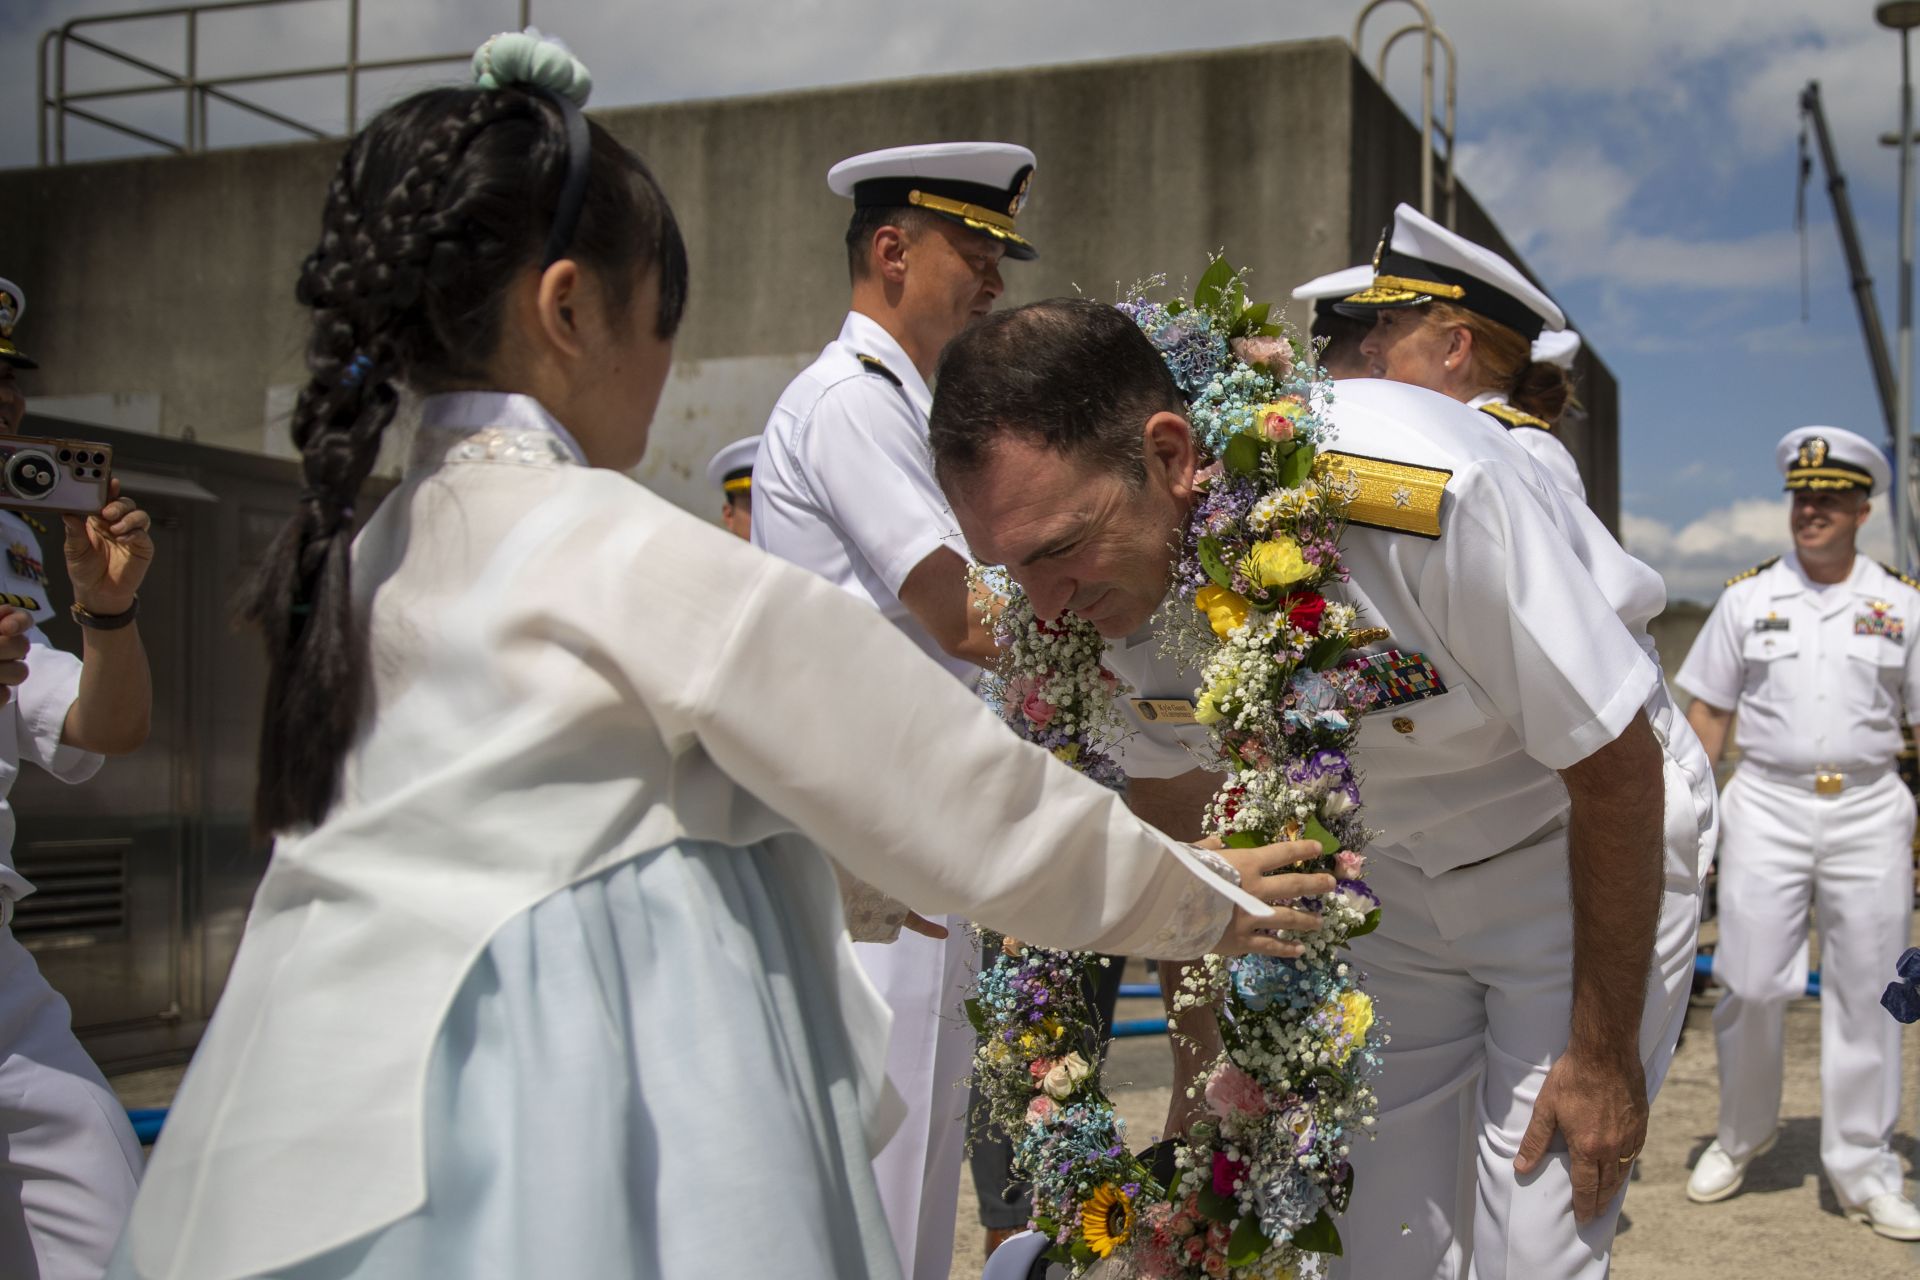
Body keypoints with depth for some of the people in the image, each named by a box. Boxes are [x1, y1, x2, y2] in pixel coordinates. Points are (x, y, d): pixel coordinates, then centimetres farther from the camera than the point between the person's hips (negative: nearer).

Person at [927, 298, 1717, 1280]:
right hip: (1392, 869, 5)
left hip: (1586, 846, -4)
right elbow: (1177, 810, 0)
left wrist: (1605, 1051, -15)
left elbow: (1615, 764, -23)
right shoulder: (1109, 575, -19)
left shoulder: (1424, 492, -37)